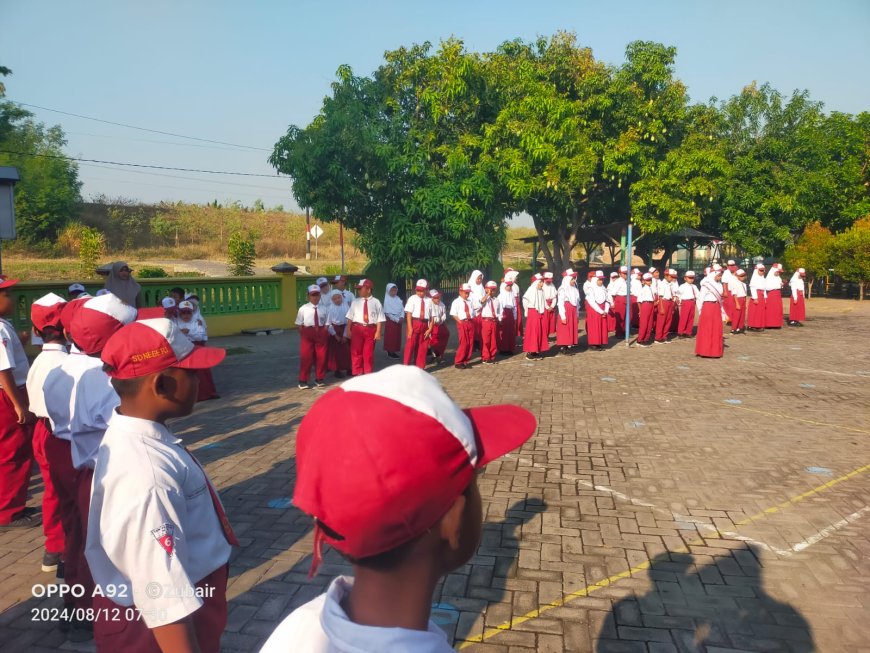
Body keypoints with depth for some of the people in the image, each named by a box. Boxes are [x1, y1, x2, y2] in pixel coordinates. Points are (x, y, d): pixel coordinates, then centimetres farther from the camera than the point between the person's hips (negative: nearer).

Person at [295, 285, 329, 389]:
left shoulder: (323, 309, 1)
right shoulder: (303, 308, -3)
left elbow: (326, 323, 5)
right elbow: (299, 324, 1)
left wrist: (323, 333, -5)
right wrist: (303, 334, -6)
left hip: (321, 333, 2)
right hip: (307, 333, -2)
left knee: (321, 357, 9)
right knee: (306, 357, 1)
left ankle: (319, 379, 25)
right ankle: (303, 381, 9)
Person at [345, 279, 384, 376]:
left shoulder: (376, 303, -1)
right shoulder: (355, 302, 7)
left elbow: (379, 319, -3)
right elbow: (350, 317, 7)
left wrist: (378, 332, -8)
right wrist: (348, 330, 1)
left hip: (370, 330, -2)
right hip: (357, 329, 2)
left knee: (368, 353, 7)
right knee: (356, 352, 5)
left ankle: (368, 374, 19)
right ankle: (357, 373, 15)